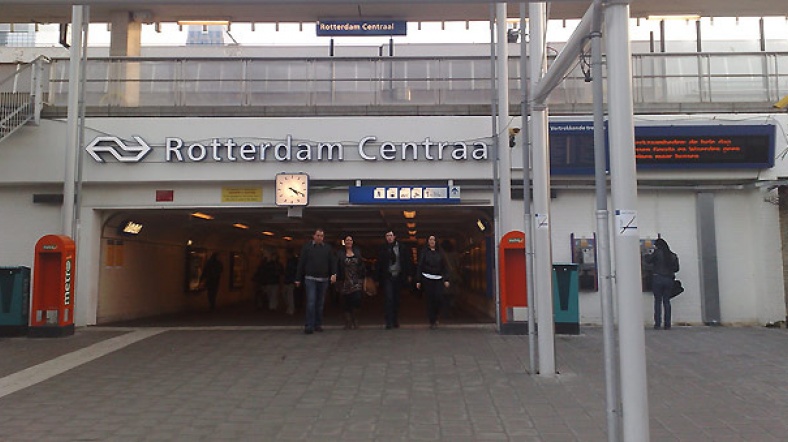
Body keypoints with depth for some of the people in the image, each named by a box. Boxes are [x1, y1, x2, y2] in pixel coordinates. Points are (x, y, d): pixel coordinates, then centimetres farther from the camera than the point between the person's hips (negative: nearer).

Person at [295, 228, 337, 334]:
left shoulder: (327, 248, 10)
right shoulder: (307, 247, 4)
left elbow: (332, 262, 6)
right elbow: (301, 263, 3)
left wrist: (334, 274, -11)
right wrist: (298, 279, 0)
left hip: (324, 280, 3)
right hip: (310, 279, -3)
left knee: (320, 303, 8)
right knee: (311, 302, -10)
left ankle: (318, 324, 16)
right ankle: (309, 326, -9)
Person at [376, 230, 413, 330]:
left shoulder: (401, 248, 5)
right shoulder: (383, 249, 3)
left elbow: (407, 261, 7)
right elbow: (379, 264, 3)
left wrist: (408, 275, 4)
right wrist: (378, 277, -1)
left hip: (398, 277, 2)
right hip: (387, 277, -2)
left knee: (396, 299, 9)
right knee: (388, 299, -9)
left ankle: (396, 321, 20)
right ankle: (389, 322, -8)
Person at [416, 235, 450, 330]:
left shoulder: (439, 253, 9)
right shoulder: (424, 252, 4)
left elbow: (445, 266, 9)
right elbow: (419, 266, 2)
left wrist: (446, 279, 1)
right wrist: (418, 280, -2)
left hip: (438, 279, 1)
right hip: (427, 279, -1)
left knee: (439, 298, -9)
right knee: (430, 300, -2)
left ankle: (435, 317, 15)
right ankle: (432, 321, 6)